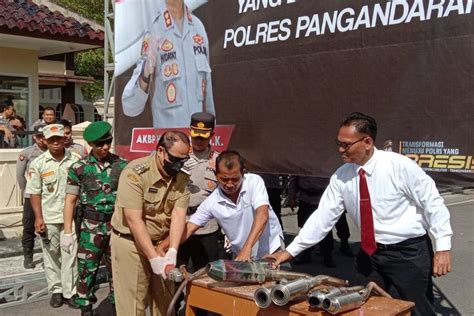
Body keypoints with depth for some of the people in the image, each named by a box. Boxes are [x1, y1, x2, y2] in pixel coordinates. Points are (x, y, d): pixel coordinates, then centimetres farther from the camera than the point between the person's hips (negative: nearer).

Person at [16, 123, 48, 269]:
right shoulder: (26, 152, -3)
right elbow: (19, 174, 1)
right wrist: (26, 190, 2)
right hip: (31, 196, -1)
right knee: (29, 227, 6)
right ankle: (28, 257, 17)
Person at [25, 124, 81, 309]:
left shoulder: (75, 160, -2)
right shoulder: (38, 163, -2)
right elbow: (34, 192, -1)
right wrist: (38, 218, -8)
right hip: (48, 217, 1)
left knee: (70, 254, 4)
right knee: (51, 254, 11)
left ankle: (70, 292, 13)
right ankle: (56, 290, 25)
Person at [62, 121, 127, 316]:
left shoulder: (122, 165, 1)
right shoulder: (79, 168, -2)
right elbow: (70, 200, -1)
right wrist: (67, 232, -4)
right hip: (90, 227, -1)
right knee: (87, 270, 6)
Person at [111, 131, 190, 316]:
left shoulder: (181, 178, -5)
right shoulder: (135, 173, -22)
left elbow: (179, 215, -13)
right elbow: (134, 220, -25)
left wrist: (172, 251, -28)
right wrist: (154, 258, -28)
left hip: (161, 243, 5)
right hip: (130, 243, -5)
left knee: (165, 301, 14)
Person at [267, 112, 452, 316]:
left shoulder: (399, 165, -16)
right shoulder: (341, 177, -3)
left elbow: (432, 203, -10)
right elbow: (323, 216, -2)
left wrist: (442, 247, -13)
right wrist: (290, 251, -6)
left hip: (409, 252, -4)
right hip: (371, 253, 5)